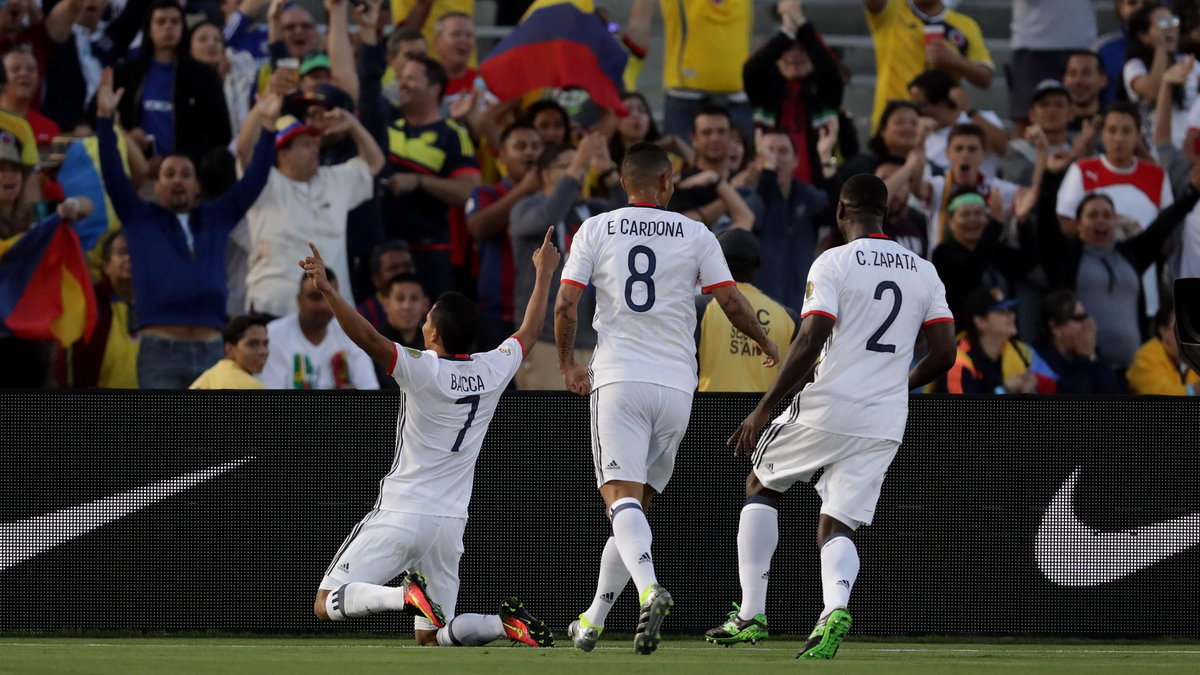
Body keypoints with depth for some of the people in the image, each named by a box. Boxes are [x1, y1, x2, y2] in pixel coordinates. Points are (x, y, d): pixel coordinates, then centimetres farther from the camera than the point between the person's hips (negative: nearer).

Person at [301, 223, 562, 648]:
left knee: (327, 604, -5)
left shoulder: (422, 370, -13)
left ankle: (407, 595, -29)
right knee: (430, 637, 14)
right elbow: (530, 331, 21)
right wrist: (544, 274, 35)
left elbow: (367, 338, -26)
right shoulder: (493, 371, 3)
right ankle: (506, 623, -13)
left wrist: (326, 290, -30)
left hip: (400, 515, -6)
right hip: (450, 524, 6)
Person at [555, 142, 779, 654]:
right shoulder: (695, 235, 7)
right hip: (676, 383, 2)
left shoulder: (595, 230, 5)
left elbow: (565, 305, 0)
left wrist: (568, 365, 15)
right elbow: (732, 303, 4)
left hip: (618, 381, -2)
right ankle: (594, 620, 14)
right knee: (638, 504, 11)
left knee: (622, 497, -13)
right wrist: (766, 345, 23)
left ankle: (649, 589, -39)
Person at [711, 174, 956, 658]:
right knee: (836, 526, 9)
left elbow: (810, 343, -15)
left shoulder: (833, 264, -7)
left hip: (827, 409, -4)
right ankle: (836, 607, -24)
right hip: (885, 423, 4)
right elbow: (944, 352, 7)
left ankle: (751, 613, 12)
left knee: (761, 486, 20)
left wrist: (764, 408, -10)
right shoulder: (923, 273, 9)